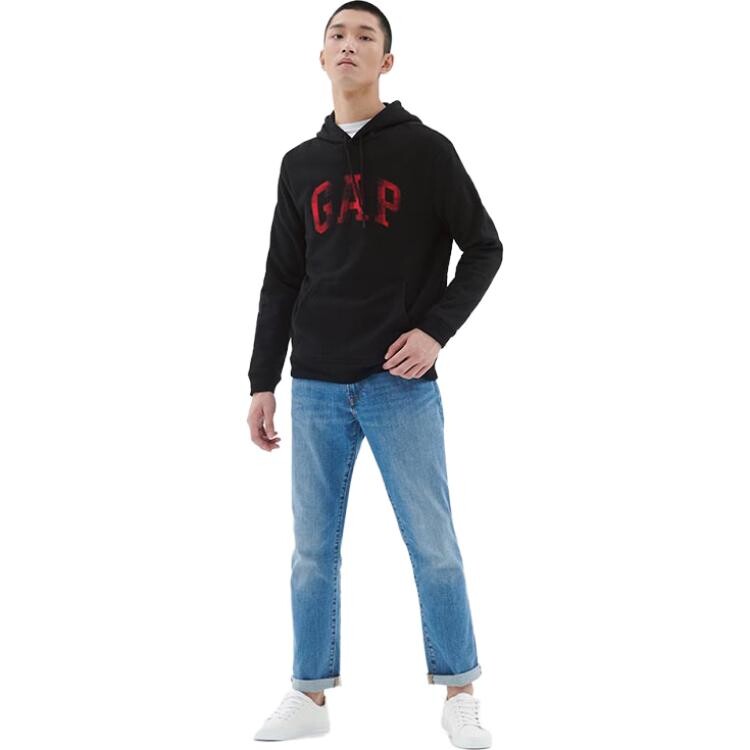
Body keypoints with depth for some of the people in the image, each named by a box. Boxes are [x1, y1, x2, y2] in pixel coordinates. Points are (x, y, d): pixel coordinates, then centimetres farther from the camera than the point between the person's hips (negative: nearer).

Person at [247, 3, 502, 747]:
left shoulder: (425, 150, 0)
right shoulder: (300, 164, 11)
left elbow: (484, 249, 2)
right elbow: (281, 281, 12)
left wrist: (437, 330, -11)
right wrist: (262, 382, 8)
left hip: (401, 386, -3)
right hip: (317, 387, 4)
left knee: (433, 545, 0)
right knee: (313, 549, 7)